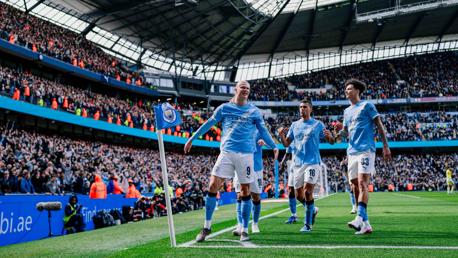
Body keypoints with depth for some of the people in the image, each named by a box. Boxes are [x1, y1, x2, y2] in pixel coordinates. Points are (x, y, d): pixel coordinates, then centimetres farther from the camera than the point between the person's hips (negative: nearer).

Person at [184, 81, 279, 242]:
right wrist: (192, 139, 19)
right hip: (226, 152, 0)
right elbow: (208, 124, 16)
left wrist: (274, 146, -2)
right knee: (213, 186, -9)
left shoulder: (254, 111, 9)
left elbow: (263, 131, 12)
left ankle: (245, 230, 14)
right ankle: (207, 227, 6)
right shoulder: (224, 108, 10)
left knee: (245, 191, 2)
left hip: (246, 153, 0)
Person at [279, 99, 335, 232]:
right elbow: (286, 144, 11)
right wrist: (281, 135, -9)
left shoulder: (318, 124, 4)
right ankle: (313, 210, 35)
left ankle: (308, 224, -2)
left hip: (313, 162, -4)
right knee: (298, 195, 6)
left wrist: (330, 136, -18)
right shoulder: (294, 125, 13)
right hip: (298, 163, 4)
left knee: (307, 192, -15)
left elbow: (331, 142, 5)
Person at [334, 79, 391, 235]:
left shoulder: (366, 106, 2)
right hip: (352, 152, 7)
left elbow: (379, 126, 0)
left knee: (362, 183, -20)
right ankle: (366, 224, 8)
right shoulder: (347, 111, 21)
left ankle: (359, 218, -29)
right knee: (355, 187, 2)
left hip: (366, 150, -7)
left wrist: (385, 146, -6)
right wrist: (339, 131, 0)